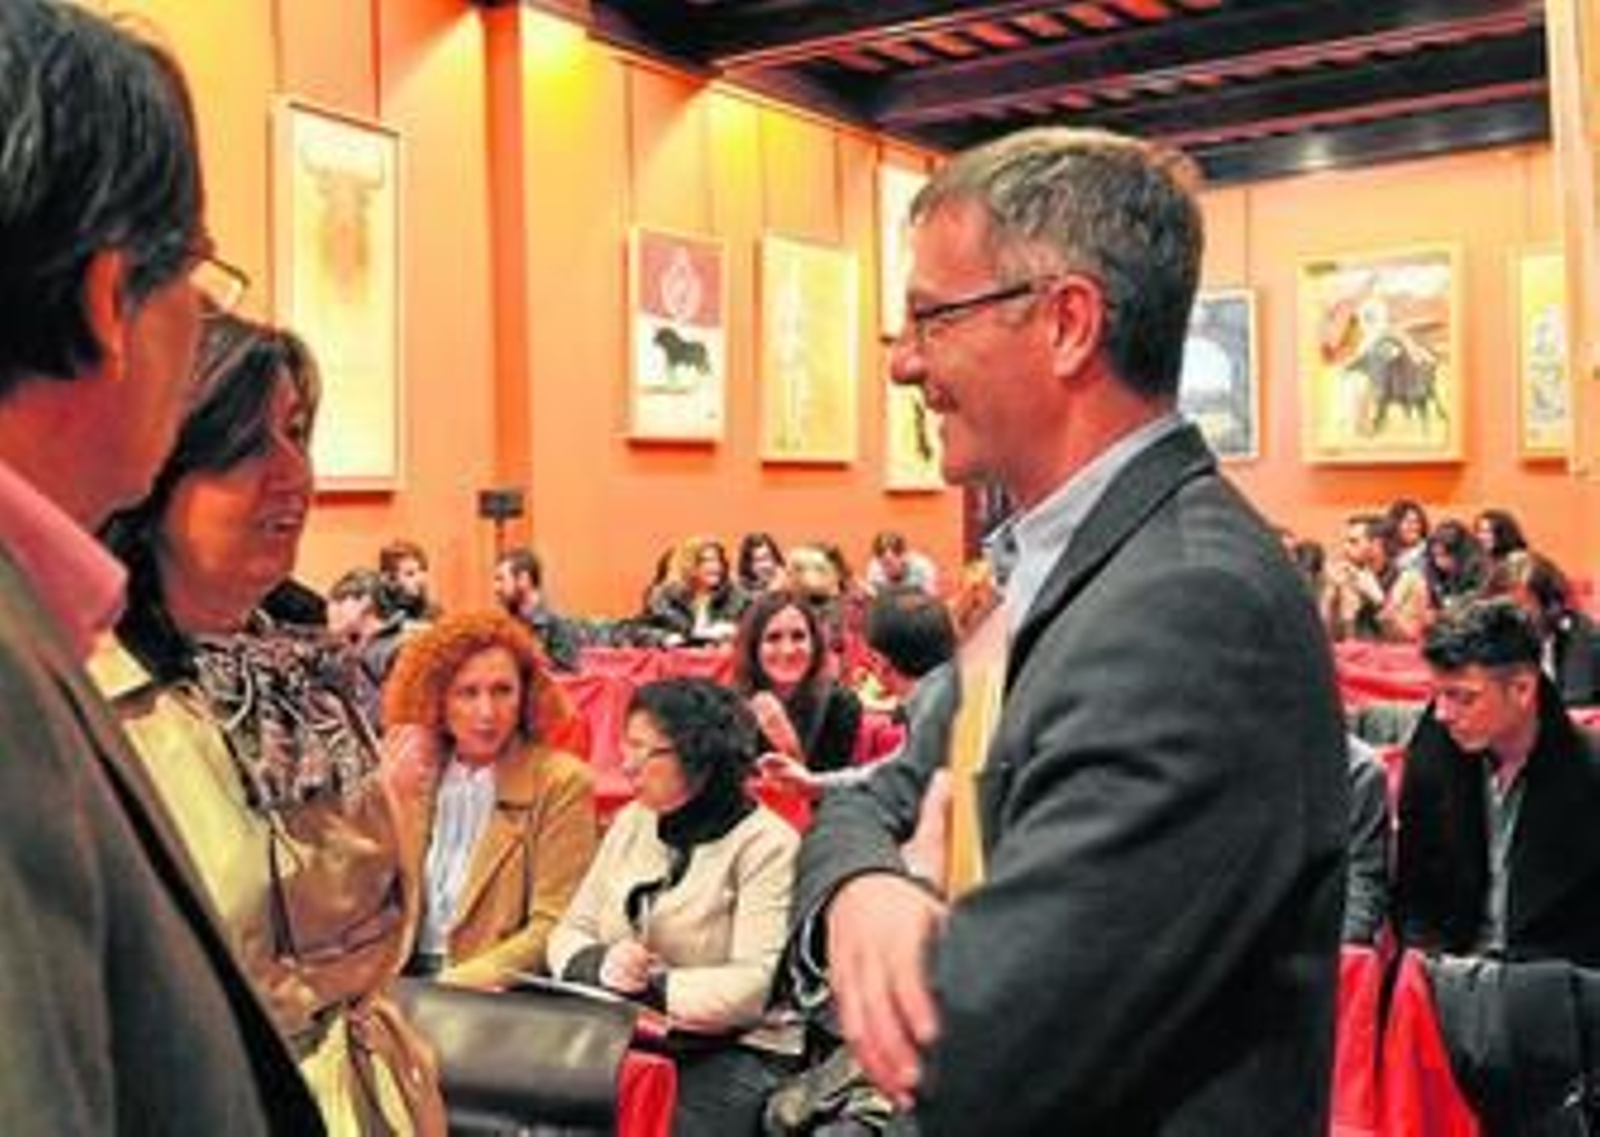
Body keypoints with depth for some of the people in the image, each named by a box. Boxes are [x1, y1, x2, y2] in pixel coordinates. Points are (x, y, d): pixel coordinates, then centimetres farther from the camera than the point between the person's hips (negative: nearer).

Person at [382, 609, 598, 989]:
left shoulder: (560, 782, -4)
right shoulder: (415, 774, 9)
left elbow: (555, 928, -7)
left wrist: (460, 981, -18)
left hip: (497, 993, -4)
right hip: (403, 984, 4)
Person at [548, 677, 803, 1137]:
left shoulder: (766, 844, -8)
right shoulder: (631, 822, 12)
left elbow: (759, 985, -16)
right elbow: (568, 933, 10)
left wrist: (648, 988, -15)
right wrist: (599, 965, -12)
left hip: (735, 1052, -5)